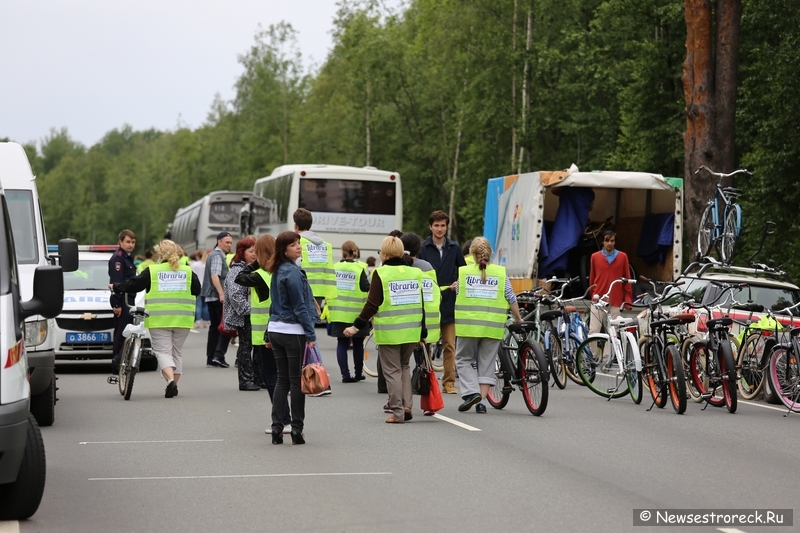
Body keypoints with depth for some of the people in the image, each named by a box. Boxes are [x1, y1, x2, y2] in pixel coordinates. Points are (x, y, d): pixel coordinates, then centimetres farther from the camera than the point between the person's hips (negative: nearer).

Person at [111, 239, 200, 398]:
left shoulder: (152, 271, -2)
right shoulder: (188, 271, 6)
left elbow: (133, 285, 4)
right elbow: (197, 290, 13)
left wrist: (115, 287, 20)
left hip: (159, 319, -3)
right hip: (182, 319, 3)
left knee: (163, 351, -1)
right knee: (177, 351, 15)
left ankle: (170, 380, -24)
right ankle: (174, 385, 17)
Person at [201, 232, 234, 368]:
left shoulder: (214, 254, 21)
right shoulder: (218, 256, -11)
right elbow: (215, 276, -22)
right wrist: (221, 293, -28)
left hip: (211, 297, 10)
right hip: (217, 296, -10)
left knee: (214, 327, 10)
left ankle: (211, 359, 9)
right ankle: (218, 355, -13)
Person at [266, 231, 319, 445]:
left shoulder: (277, 271, 12)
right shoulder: (292, 272, -14)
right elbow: (300, 306, -16)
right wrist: (311, 334, -13)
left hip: (276, 329, 8)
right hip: (293, 332, -8)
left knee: (282, 379, 9)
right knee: (297, 381, -1)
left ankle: (277, 428, 7)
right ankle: (296, 430, 1)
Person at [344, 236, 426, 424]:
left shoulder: (381, 273, -8)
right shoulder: (415, 273, 5)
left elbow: (372, 304, -11)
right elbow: (421, 304, 9)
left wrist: (357, 326, -6)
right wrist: (422, 332, 16)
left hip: (389, 332, -4)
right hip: (411, 331, 4)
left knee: (392, 370, 4)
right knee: (404, 366, 20)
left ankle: (398, 412, 2)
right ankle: (406, 405, 9)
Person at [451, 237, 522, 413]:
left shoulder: (463, 272, 0)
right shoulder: (500, 272, 2)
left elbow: (458, 294, 13)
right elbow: (511, 299, 3)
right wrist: (518, 319, 15)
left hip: (468, 324, -1)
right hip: (493, 326, 1)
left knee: (464, 359, 13)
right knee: (487, 364, 10)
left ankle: (472, 392, -6)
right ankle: (480, 401, 6)